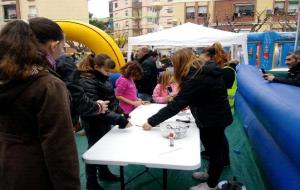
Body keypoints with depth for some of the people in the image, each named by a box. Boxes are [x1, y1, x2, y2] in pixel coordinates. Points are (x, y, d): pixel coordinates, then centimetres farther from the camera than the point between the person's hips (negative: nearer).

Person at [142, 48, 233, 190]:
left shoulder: (196, 78, -29)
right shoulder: (206, 69, 1)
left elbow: (176, 105, -31)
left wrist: (152, 122, -26)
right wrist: (187, 104, 11)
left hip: (213, 119, -9)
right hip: (216, 116, 9)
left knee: (214, 149, 8)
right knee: (215, 146, 23)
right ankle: (211, 174, 45)